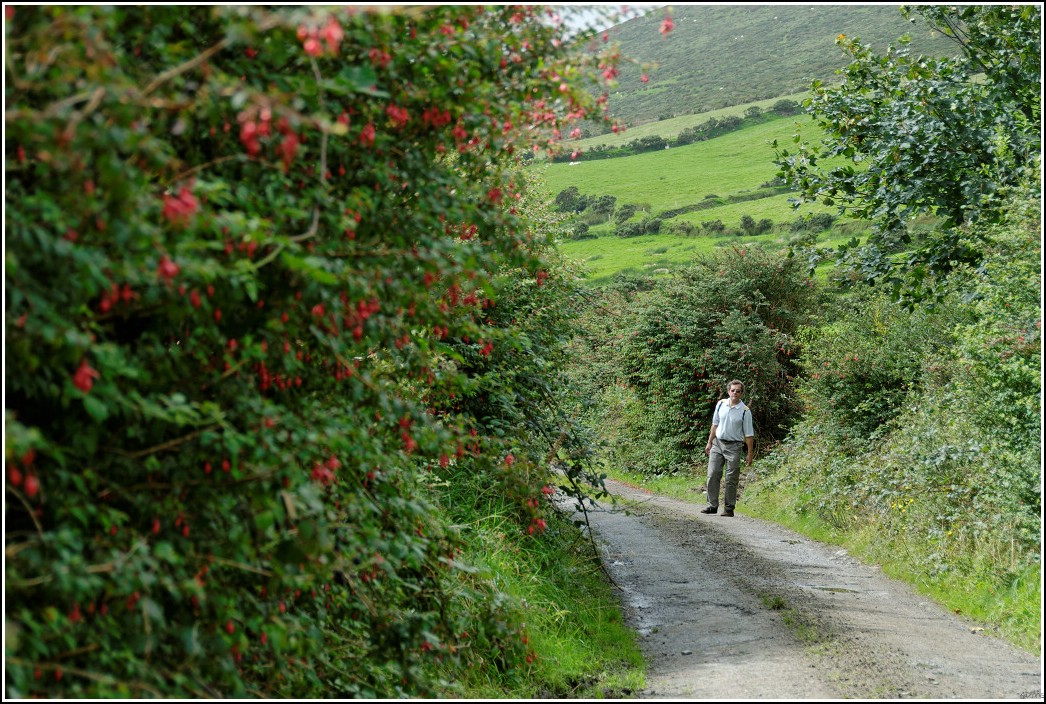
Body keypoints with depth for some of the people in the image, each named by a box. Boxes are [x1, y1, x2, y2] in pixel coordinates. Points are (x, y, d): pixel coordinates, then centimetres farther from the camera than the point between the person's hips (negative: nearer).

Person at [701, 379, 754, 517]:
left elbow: (749, 434, -2)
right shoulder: (721, 404, 5)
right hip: (717, 443, 3)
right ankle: (712, 505, 5)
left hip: (733, 446, -3)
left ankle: (729, 508, 6)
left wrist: (750, 454, -4)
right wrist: (709, 443, 15)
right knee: (713, 474, -1)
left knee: (731, 479, -1)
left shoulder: (745, 411, -5)